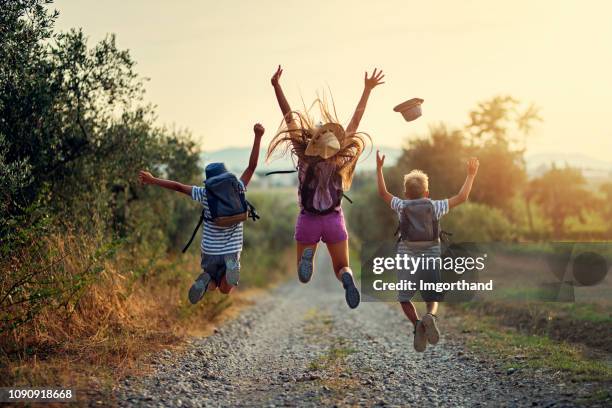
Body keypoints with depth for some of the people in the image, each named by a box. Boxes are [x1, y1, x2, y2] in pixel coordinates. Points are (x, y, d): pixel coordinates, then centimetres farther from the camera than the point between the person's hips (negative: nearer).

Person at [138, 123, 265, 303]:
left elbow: (178, 186, -1)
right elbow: (252, 166, -10)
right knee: (225, 290, 11)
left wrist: (153, 180, 9)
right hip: (232, 252, -1)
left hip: (210, 251, 1)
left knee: (212, 285, 23)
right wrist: (258, 137, -12)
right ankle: (229, 269, -25)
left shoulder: (206, 194, -7)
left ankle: (207, 280, -16)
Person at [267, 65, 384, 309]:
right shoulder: (340, 157, -11)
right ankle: (347, 279, -26)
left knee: (302, 273, 13)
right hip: (334, 220, 1)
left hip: (308, 221, 0)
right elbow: (356, 120, -5)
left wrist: (276, 86, -14)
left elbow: (289, 117, -15)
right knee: (342, 268, 13)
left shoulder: (304, 155, -14)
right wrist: (367, 90, 1)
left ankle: (307, 256, -24)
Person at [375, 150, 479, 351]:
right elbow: (462, 197, 7)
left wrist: (379, 168, 24)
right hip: (431, 259, 0)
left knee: (404, 298, 16)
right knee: (432, 299, 16)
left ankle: (417, 324, -12)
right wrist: (471, 175, 17)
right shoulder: (435, 206, 3)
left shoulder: (402, 206, 4)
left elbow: (383, 193, 18)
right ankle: (430, 317, -18)